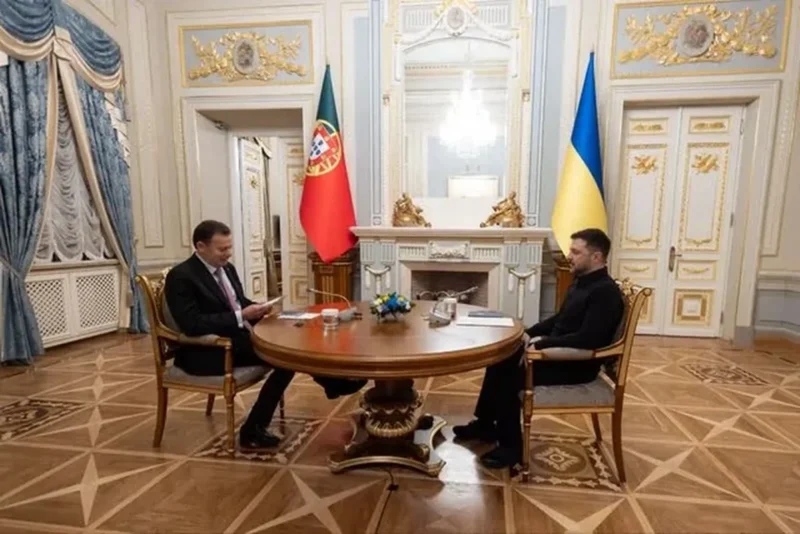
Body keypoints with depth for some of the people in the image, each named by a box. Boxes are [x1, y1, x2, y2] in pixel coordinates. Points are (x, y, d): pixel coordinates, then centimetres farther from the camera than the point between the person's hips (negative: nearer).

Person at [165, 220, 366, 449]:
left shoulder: (226, 268, 10)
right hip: (205, 352, -7)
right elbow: (192, 325, -22)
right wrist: (241, 317, -24)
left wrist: (258, 310, -4)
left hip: (239, 337, 8)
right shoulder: (180, 276, -13)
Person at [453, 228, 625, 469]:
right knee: (500, 359, 4)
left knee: (509, 374, -19)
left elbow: (587, 339, -30)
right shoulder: (581, 282, 11)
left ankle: (511, 447, -3)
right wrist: (529, 334, 7)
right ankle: (485, 424, 16)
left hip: (578, 364, -10)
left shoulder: (605, 292, -20)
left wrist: (540, 343, -24)